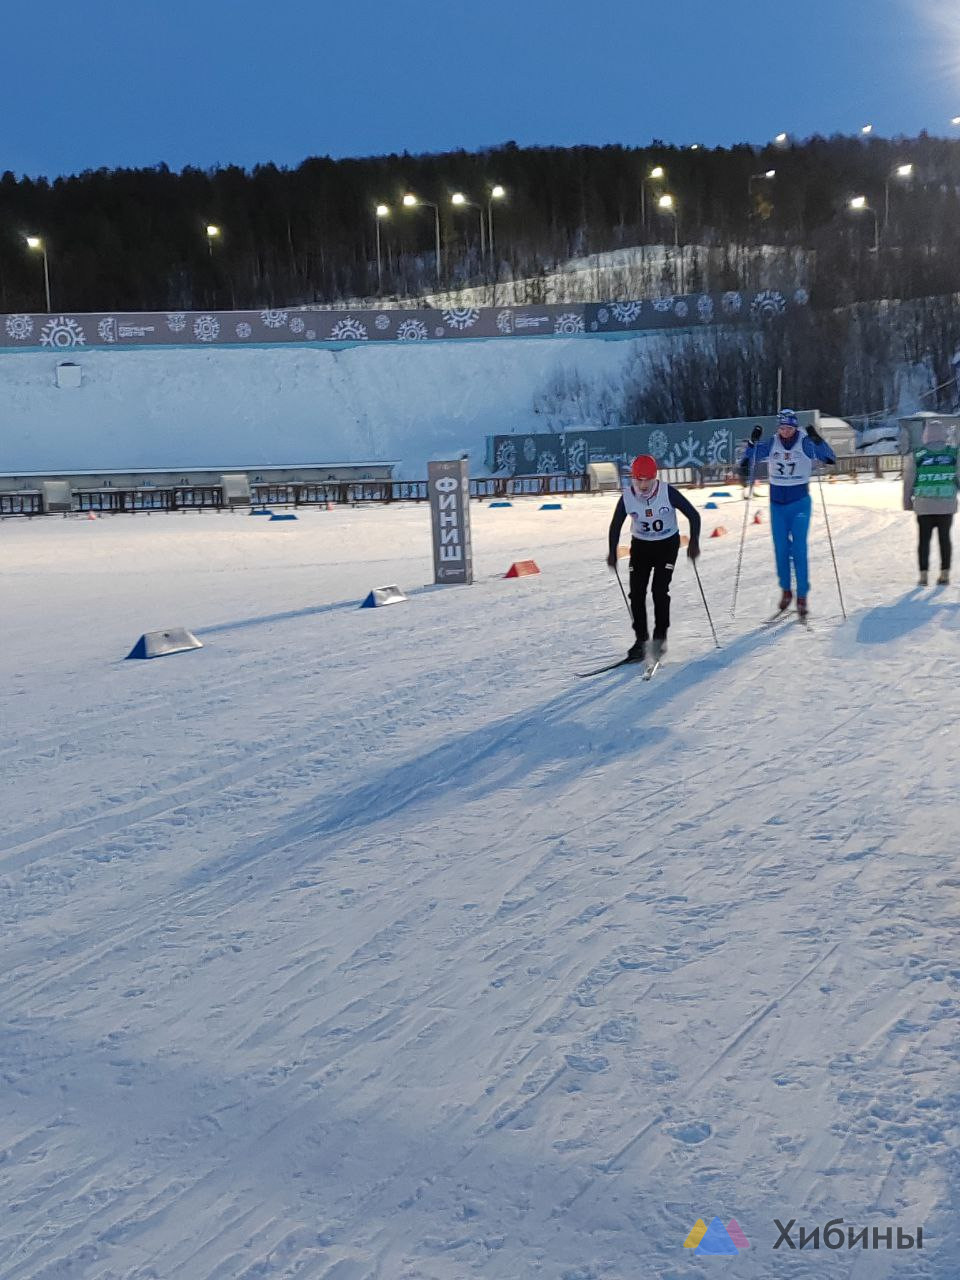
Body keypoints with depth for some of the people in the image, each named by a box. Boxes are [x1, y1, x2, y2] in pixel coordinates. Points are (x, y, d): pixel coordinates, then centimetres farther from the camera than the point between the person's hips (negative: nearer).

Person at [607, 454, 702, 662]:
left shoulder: (667, 493, -23)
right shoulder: (627, 496, -16)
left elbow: (693, 515, -15)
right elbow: (616, 525, 0)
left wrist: (694, 542, -25)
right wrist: (612, 552, -5)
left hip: (668, 544, -3)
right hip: (640, 545, 3)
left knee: (660, 590, -15)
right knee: (636, 592, -4)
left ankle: (660, 636, 0)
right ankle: (641, 639, 7)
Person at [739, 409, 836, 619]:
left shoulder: (805, 444, -7)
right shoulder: (771, 445, 0)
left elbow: (829, 457, -14)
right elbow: (751, 457, 9)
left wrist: (817, 439, -28)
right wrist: (752, 442, -9)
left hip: (800, 503, -3)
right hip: (777, 504, 3)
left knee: (799, 548, -8)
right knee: (780, 548, 6)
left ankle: (802, 596, -2)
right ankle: (785, 590, 23)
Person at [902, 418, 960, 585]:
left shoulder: (915, 456, -5)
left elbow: (908, 481, -4)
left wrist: (907, 502, 6)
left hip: (924, 506, -1)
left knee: (924, 539, 8)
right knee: (944, 538, 11)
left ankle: (924, 575, 4)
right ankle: (944, 574, 12)